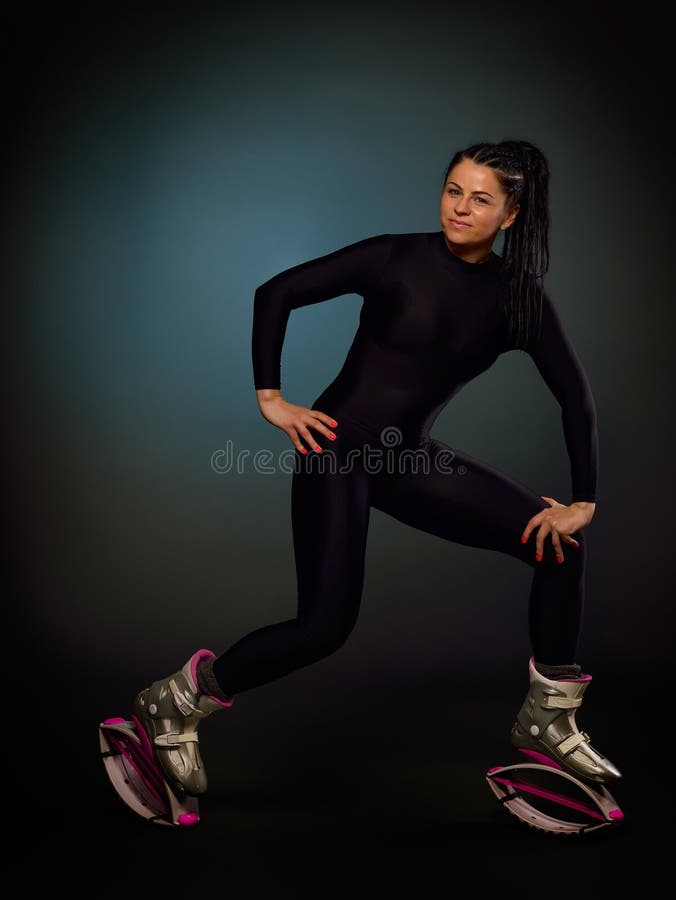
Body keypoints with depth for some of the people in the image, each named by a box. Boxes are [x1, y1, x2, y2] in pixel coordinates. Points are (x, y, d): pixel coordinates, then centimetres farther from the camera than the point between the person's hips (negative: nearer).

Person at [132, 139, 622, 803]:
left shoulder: (517, 297, 0)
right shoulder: (398, 257, -11)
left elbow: (575, 396, 1)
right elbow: (276, 293, -8)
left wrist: (583, 500, -5)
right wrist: (269, 397, -10)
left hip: (410, 457, 5)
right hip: (338, 449, -5)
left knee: (560, 542, -4)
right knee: (325, 625, -11)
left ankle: (547, 721, 11)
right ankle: (173, 703, 13)